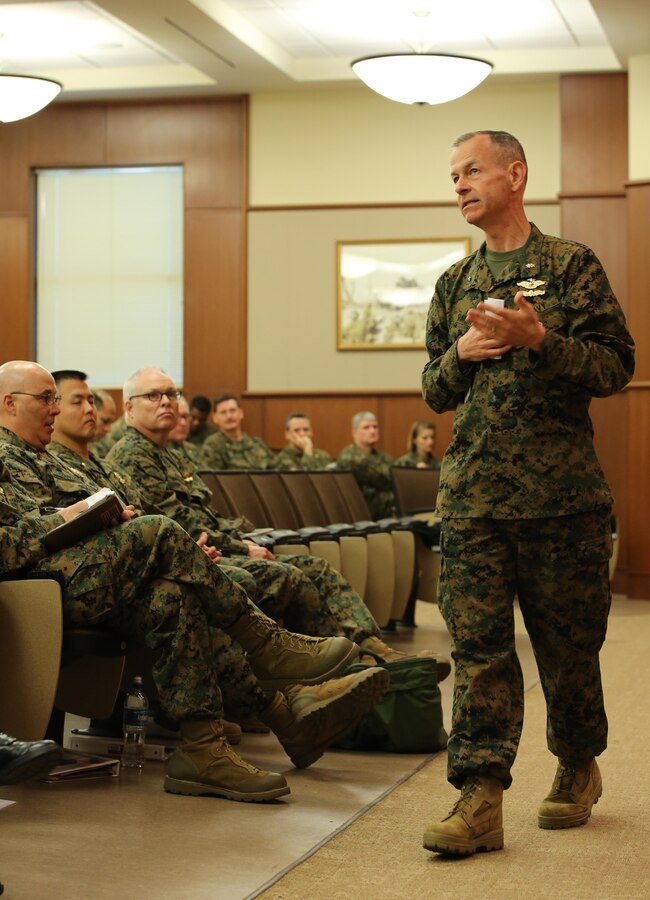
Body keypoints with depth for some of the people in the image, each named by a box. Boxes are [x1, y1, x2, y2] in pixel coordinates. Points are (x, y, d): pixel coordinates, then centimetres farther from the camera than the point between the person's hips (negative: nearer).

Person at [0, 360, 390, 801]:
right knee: (157, 531, -25)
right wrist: (66, 517, -13)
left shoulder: (40, 458, 31)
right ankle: (268, 645, -19)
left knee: (171, 600, -18)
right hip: (41, 579, -9)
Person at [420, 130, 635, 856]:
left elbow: (615, 365, -5)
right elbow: (434, 391, 18)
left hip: (561, 491, -3)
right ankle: (480, 799, -6)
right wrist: (461, 353, -4)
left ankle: (577, 768, 28)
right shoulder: (454, 284, 15)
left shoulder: (571, 265, 2)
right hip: (473, 491, 4)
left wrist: (539, 339, -19)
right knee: (478, 645, -4)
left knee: (567, 642, 7)